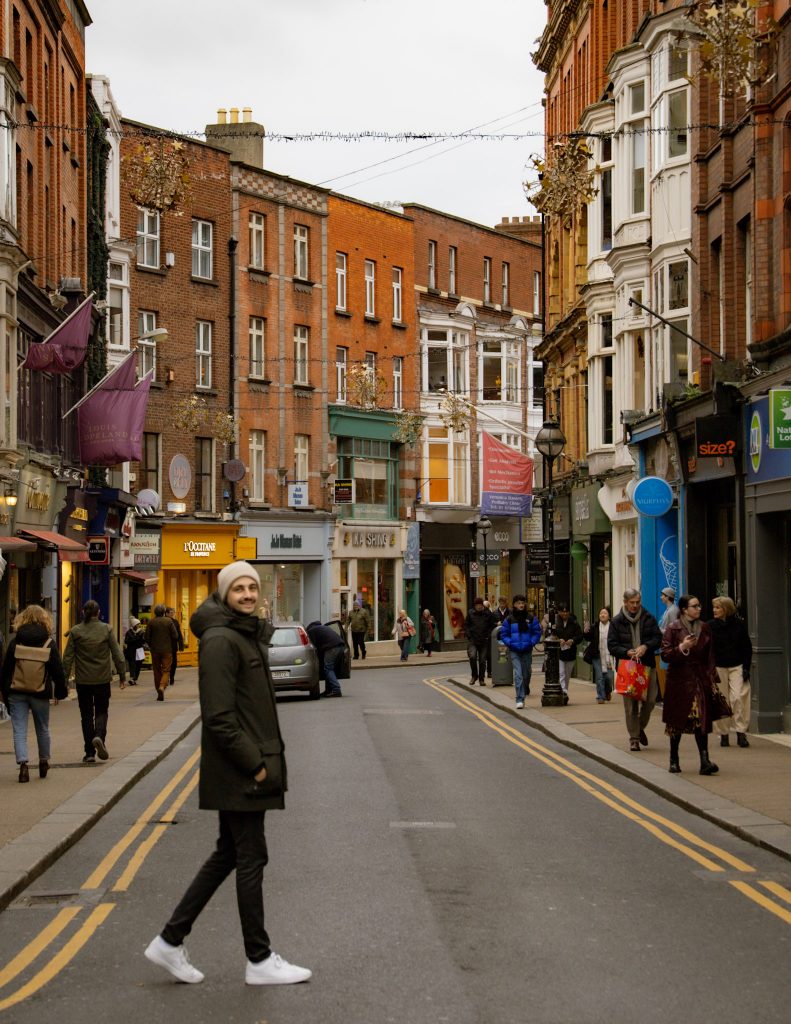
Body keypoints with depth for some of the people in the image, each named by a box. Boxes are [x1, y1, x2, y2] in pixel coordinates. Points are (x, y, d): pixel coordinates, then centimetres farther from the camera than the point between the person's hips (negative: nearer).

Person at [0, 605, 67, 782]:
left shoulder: (15, 642, -2)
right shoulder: (49, 643, -4)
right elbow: (57, 670, -3)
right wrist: (60, 692, 8)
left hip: (16, 693, 0)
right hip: (40, 693, 1)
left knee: (19, 731, 0)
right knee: (43, 729, 17)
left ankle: (23, 763, -16)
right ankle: (44, 762, 29)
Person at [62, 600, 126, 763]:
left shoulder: (75, 631, -2)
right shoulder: (106, 629, -3)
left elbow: (68, 657, -3)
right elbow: (117, 655, -3)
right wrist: (122, 675, 5)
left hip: (83, 681, 0)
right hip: (102, 679, 0)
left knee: (86, 715, 9)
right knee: (101, 711, 13)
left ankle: (90, 753, 8)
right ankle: (99, 736, -16)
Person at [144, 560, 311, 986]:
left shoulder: (249, 635, 15)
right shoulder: (221, 641, -16)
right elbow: (219, 717, -21)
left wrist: (263, 759, 13)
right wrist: (254, 765, -18)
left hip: (249, 766, 10)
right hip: (237, 772, -10)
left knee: (228, 855, 14)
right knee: (251, 859, -1)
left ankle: (170, 941, 19)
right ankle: (259, 960, 9)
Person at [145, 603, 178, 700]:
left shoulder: (151, 622, -3)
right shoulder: (169, 621, -4)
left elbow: (147, 637, -4)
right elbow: (175, 636, -6)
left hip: (155, 650, 1)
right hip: (167, 650, -1)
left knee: (157, 671, 10)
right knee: (166, 670, 2)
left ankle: (159, 694, 13)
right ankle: (162, 686, -24)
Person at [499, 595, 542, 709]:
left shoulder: (531, 618, 2)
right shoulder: (509, 619, 0)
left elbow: (537, 632, 7)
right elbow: (504, 634, 6)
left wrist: (532, 643, -7)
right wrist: (510, 643, -8)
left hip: (527, 650, 2)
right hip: (514, 651, -2)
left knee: (527, 673, 14)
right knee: (518, 674, -12)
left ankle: (526, 689, 44)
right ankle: (520, 699, -14)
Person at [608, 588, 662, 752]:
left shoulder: (648, 618, 7)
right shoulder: (617, 622, 2)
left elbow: (658, 639, 5)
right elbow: (612, 645, -1)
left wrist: (646, 646, -14)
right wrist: (627, 652, -17)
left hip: (647, 665, 2)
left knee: (650, 700, -2)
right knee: (630, 704, -1)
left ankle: (640, 727, 24)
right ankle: (634, 738, 6)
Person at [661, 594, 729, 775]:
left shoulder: (704, 628, 9)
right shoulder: (673, 629, -4)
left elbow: (710, 656, 11)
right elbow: (665, 655, -7)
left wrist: (712, 677, 4)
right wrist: (682, 648, -22)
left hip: (700, 679, 2)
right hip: (679, 680, -2)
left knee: (702, 720, -9)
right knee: (677, 721, 6)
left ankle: (705, 761, -14)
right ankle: (674, 760, 21)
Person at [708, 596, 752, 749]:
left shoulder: (739, 624, 0)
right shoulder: (710, 626, 0)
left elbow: (747, 648, 4)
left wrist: (746, 668, -2)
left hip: (737, 666, 0)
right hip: (718, 667, 0)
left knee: (738, 697, -12)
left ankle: (741, 732, -7)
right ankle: (723, 733, 9)